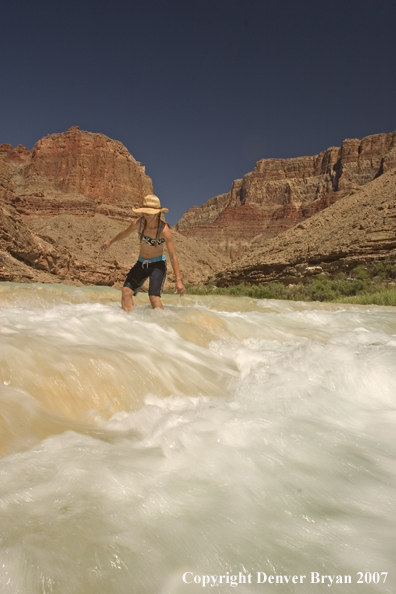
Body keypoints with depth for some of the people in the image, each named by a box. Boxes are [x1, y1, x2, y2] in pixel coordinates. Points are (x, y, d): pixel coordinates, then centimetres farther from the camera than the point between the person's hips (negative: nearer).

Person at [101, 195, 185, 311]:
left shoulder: (164, 230, -21)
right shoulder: (138, 223, -10)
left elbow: (173, 256, -19)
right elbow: (125, 233, 14)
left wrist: (178, 280, -24)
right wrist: (110, 242, 29)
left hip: (158, 264, -4)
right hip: (141, 263, 5)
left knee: (154, 298, -20)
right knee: (126, 291, -12)